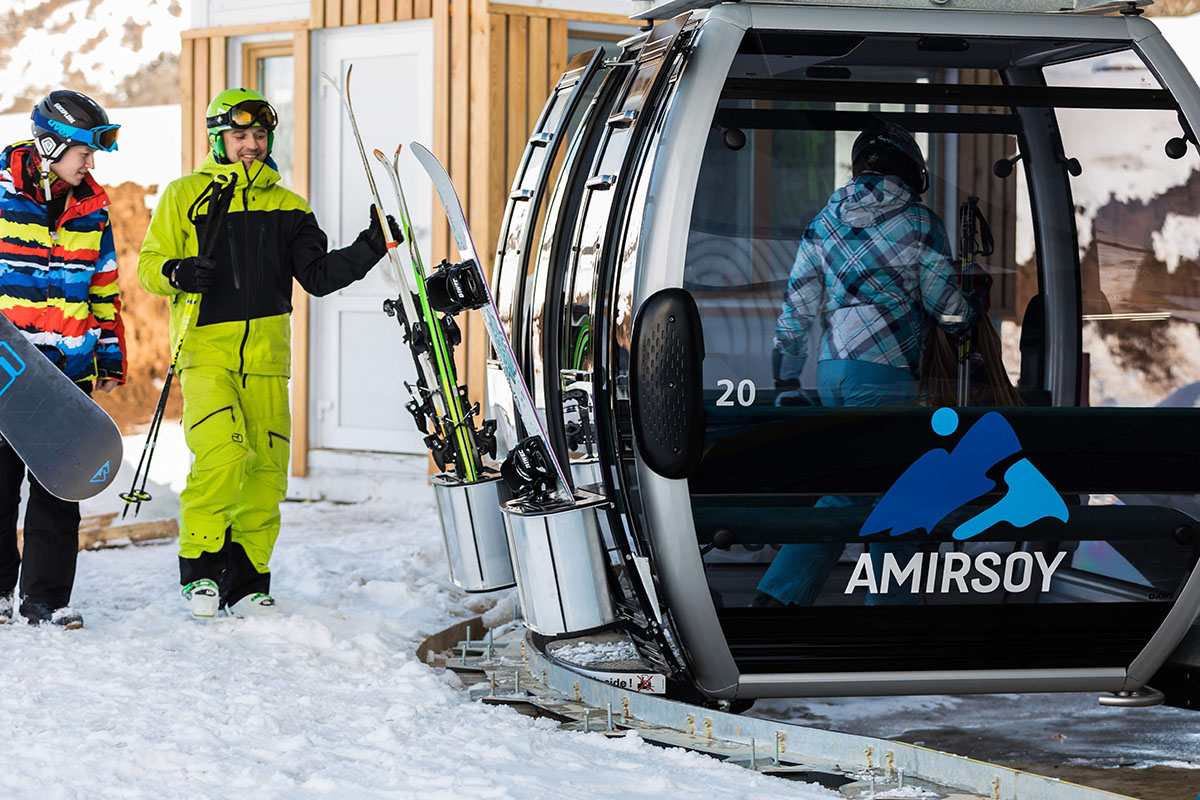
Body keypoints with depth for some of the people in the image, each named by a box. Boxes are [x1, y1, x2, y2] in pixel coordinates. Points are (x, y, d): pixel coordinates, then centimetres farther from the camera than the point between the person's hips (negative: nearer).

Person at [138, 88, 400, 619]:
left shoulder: (286, 207, 16)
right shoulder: (185, 196, 8)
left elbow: (318, 276, 10)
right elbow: (149, 263, 6)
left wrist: (371, 247, -3)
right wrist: (175, 272, -16)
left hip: (266, 356, 4)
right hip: (207, 353, -4)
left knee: (266, 470, 0)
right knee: (221, 454, -21)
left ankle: (246, 581, 12)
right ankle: (200, 566, -6)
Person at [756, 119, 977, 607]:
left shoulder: (824, 221, 12)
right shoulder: (919, 223, -4)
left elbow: (796, 310, 12)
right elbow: (945, 308, -1)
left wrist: (787, 382, 18)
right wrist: (968, 316, 22)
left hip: (832, 370, 6)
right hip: (884, 375, -6)